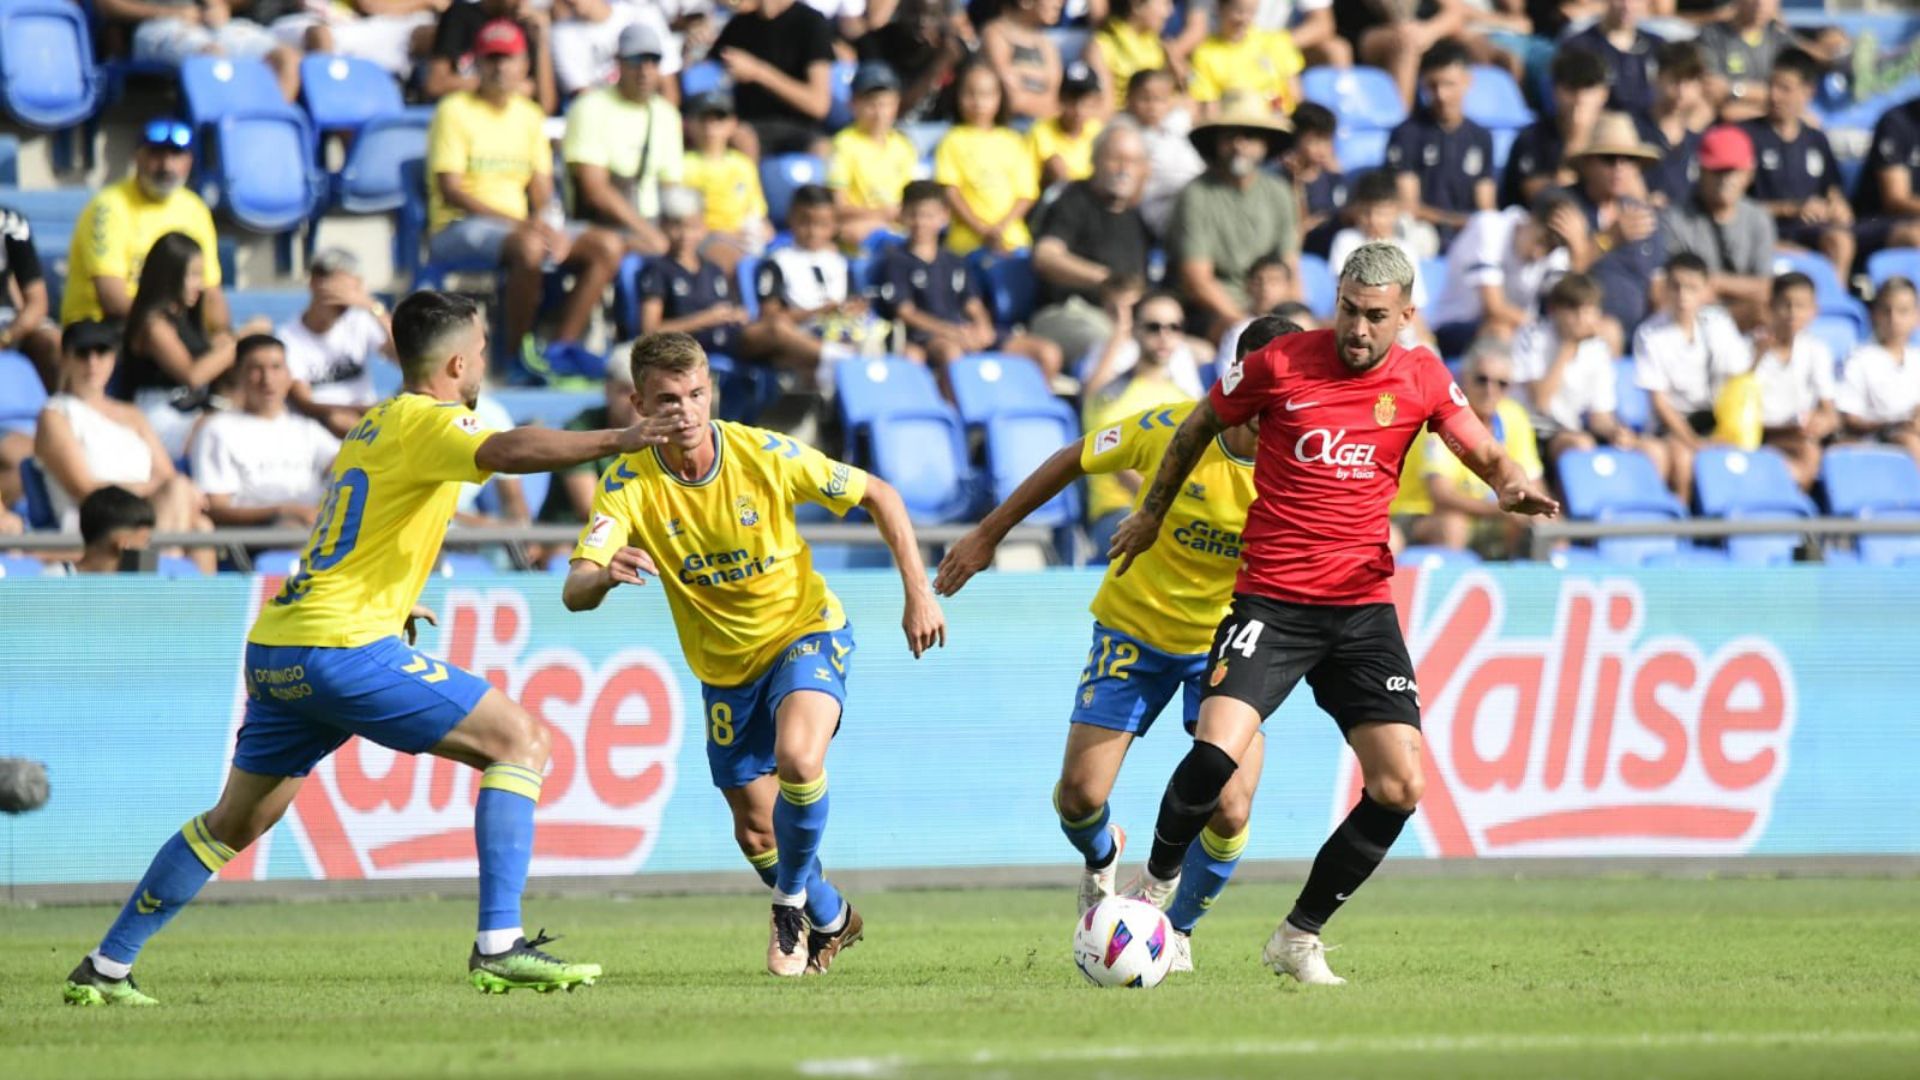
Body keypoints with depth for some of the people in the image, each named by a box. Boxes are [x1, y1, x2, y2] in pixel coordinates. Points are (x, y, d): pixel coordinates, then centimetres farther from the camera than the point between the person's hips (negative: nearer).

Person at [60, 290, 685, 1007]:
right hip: (342, 647, -9)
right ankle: (499, 945, -16)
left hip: (275, 650, 9)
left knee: (236, 819, 21)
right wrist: (618, 441, -34)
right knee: (518, 740, -7)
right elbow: (505, 452, -28)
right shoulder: (427, 421, -7)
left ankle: (106, 968, 25)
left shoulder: (376, 424, 22)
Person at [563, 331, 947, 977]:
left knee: (797, 757, -31)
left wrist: (918, 592, -14)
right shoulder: (629, 483, -20)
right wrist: (606, 575, -55)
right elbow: (574, 594, -32)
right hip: (725, 667, 3)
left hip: (806, 632, -3)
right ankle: (831, 919, 39)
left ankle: (791, 902, -4)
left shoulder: (764, 455, -22)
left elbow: (877, 495, -8)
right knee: (755, 832, 8)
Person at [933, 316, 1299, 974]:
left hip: (1226, 645, 0)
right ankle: (1101, 859, 31)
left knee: (1229, 815, -15)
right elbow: (1074, 460, -2)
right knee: (1080, 796, -8)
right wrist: (989, 534, 5)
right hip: (1136, 627, 0)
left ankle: (1179, 927, 16)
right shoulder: (1173, 429, -18)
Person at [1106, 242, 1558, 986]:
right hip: (1271, 601, -3)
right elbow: (1200, 427, 11)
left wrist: (1513, 486, -17)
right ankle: (1157, 880, 5)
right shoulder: (1279, 365, -5)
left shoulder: (1421, 380, 3)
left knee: (1400, 787, -7)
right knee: (1216, 752, -24)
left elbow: (1486, 457, 7)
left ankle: (1300, 937, 10)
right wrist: (1152, 513, 20)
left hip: (1363, 606, 3)